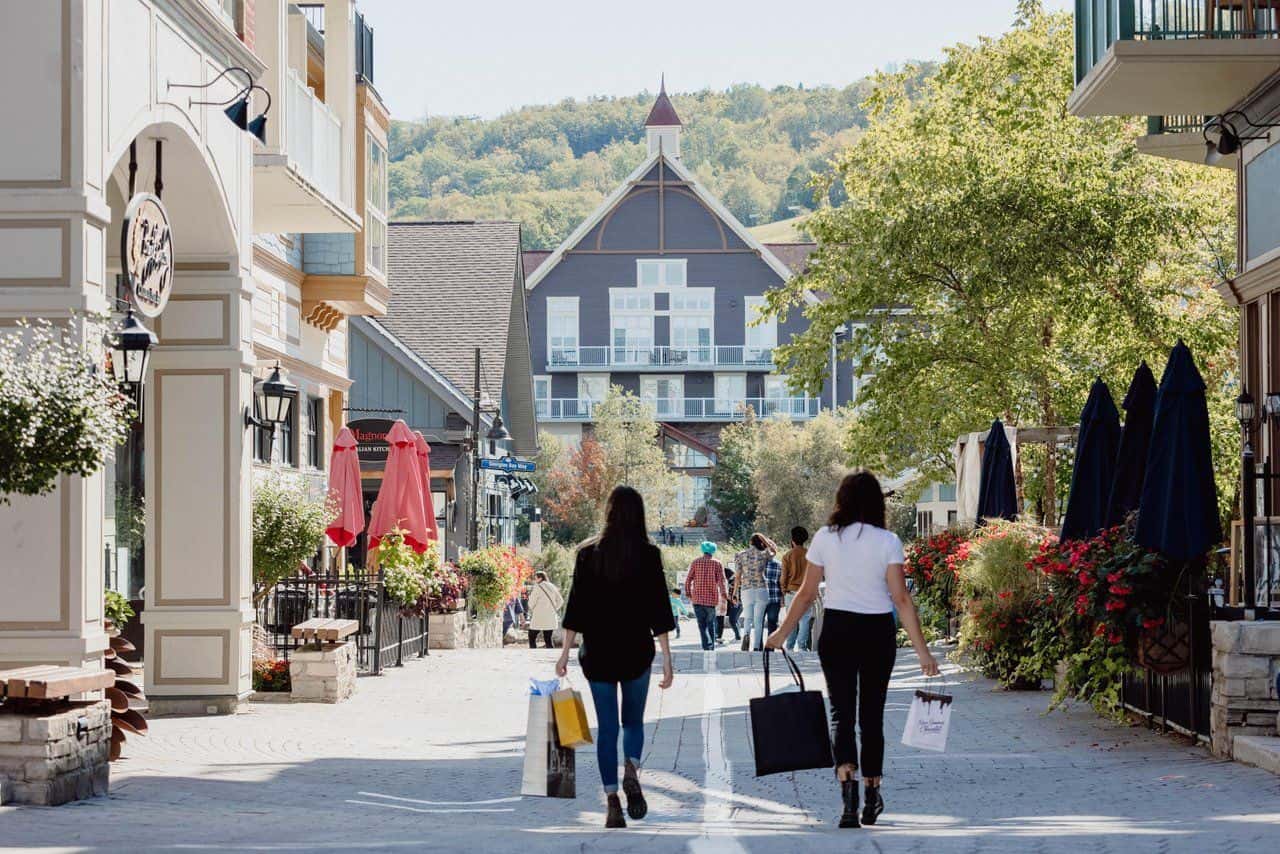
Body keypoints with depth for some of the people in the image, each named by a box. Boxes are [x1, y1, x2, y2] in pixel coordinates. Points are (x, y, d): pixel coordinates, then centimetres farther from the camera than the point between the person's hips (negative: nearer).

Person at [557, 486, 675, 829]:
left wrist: (565, 653, 5)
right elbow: (659, 610, -5)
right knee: (633, 720, 15)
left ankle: (612, 801, 0)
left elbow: (576, 607, -1)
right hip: (637, 650, 0)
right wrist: (666, 658, -1)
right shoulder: (649, 555, -4)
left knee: (606, 726, 6)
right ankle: (632, 770, -13)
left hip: (598, 650, 0)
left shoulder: (588, 553, -1)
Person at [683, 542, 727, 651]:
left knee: (702, 625, -2)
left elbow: (688, 580, 2)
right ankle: (712, 647, 17)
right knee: (711, 624, 14)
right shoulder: (717, 564, 0)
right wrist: (724, 595, 1)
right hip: (712, 598, 0)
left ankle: (707, 645, -19)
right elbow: (721, 581, -6)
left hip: (697, 598, 0)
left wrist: (688, 593, 12)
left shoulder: (695, 563, 3)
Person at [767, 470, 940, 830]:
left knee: (841, 710, 0)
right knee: (872, 713, 12)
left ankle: (848, 787, -23)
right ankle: (871, 795, 21)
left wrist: (782, 632, 14)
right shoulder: (887, 542, -6)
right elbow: (901, 598, -9)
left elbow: (807, 593, 1)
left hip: (836, 630, 0)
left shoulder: (825, 538, -2)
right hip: (878, 631, 0)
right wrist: (922, 650, -7)